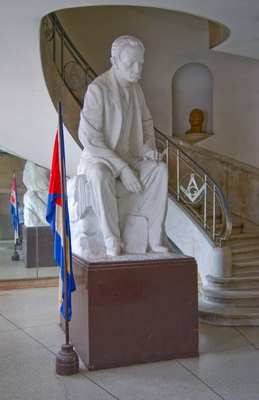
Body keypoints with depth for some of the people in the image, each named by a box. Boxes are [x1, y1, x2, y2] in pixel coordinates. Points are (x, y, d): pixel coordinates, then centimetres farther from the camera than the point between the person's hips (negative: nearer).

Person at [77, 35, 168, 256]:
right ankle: (112, 243, -28)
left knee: (160, 168, -21)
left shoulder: (135, 88, 7)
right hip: (99, 157, -5)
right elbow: (88, 137, -20)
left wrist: (149, 147, -1)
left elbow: (146, 121, 22)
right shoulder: (98, 89, -15)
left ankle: (154, 240, -18)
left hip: (130, 158, 6)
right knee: (99, 175, -39)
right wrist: (122, 168, -24)